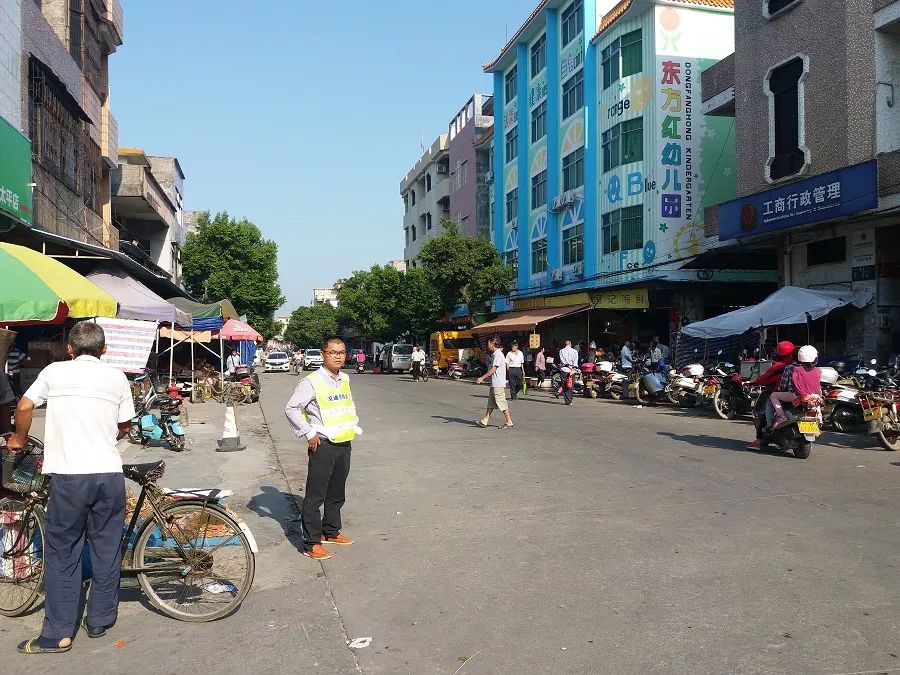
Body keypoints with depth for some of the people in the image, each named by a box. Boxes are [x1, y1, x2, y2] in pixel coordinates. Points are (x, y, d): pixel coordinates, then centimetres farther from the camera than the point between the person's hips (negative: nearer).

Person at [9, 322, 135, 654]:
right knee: (107, 549, 14)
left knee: (61, 554, 9)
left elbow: (24, 407, 2)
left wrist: (20, 439, 21)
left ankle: (58, 633, 12)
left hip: (68, 475, -1)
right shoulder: (117, 376, 7)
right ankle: (99, 621, 24)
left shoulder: (55, 371, 4)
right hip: (109, 472, 1)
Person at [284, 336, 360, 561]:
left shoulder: (345, 380, 9)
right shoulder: (312, 382, -13)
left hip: (344, 444, 7)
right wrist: (309, 434, -14)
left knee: (337, 493, 17)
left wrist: (354, 426, 15)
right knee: (315, 495, -2)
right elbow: (291, 409, -14)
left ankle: (331, 531, 32)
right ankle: (311, 543, 5)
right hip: (323, 446, -7)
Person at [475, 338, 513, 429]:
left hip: (498, 384, -10)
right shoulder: (495, 354, 15)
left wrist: (482, 378, -16)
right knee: (491, 403, 12)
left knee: (502, 404, -4)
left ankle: (509, 423, 2)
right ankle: (484, 421, 17)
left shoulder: (498, 355, -16)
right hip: (494, 383, 10)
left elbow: (493, 369, -20)